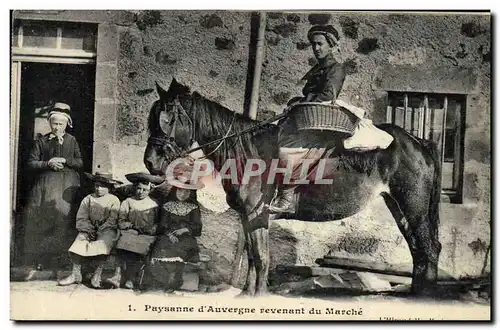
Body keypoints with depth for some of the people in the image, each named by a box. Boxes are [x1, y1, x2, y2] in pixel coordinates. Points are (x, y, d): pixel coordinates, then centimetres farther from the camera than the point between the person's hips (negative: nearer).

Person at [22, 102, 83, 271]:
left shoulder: (72, 140, 10)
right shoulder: (41, 141, 8)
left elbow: (80, 163, 7)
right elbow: (31, 163, 3)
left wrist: (64, 160, -9)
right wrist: (48, 164, -12)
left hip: (67, 187, 0)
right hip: (45, 185, 0)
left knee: (64, 219, -5)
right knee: (42, 219, -4)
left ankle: (62, 258, 2)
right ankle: (40, 259, 4)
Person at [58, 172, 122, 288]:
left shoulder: (114, 200, 1)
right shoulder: (88, 199, 11)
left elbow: (112, 220, -7)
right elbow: (81, 218, 5)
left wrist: (100, 231, -17)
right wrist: (89, 230, -11)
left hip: (107, 230, -3)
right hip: (90, 229, 3)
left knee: (103, 242, -32)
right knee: (80, 240, -23)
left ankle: (97, 275, -26)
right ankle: (76, 274, -19)